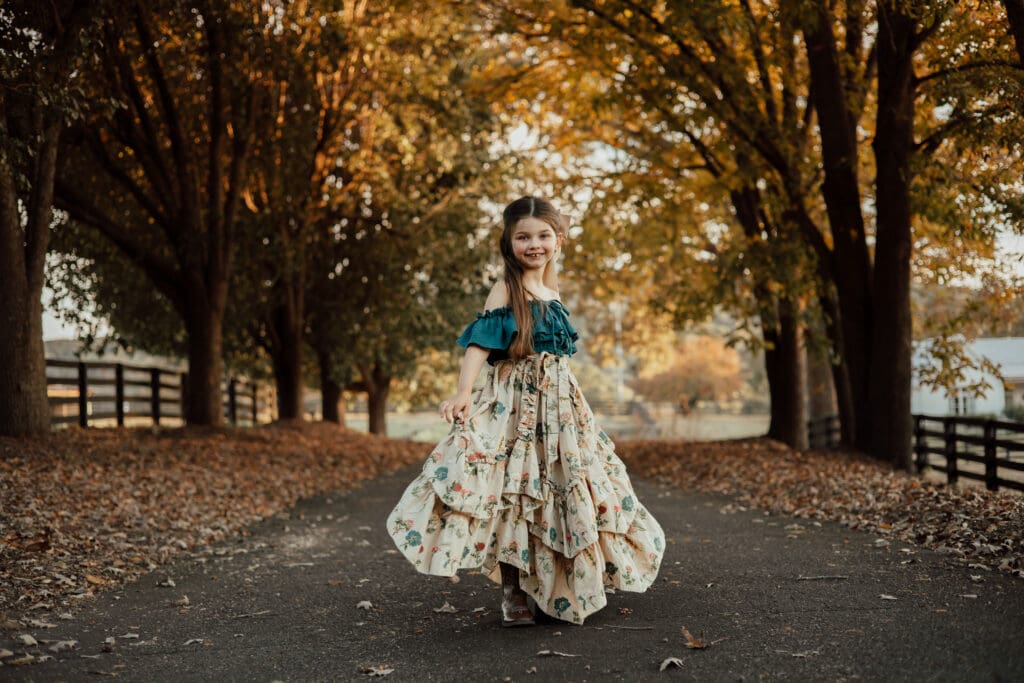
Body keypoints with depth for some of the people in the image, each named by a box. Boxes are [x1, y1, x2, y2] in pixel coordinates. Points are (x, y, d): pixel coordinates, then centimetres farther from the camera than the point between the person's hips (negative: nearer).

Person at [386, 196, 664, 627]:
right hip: (512, 404, -6)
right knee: (511, 491, -8)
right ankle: (512, 594, 1)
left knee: (562, 492, 7)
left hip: (559, 404, 7)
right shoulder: (505, 291, -5)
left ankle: (556, 588, 19)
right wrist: (464, 392, -30)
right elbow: (479, 344, -16)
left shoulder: (553, 294, 15)